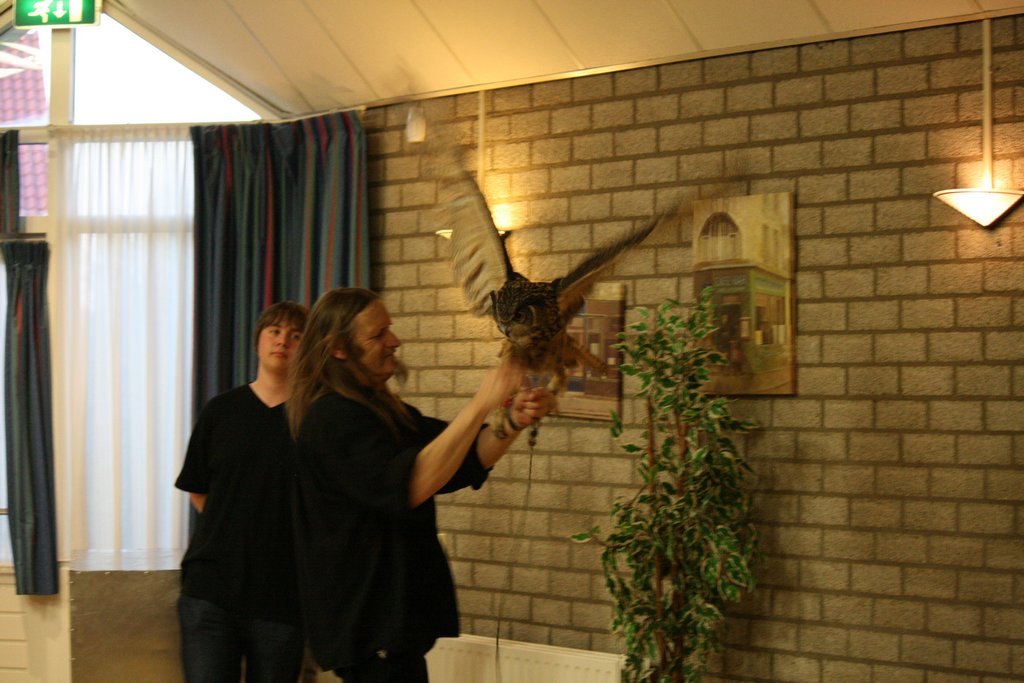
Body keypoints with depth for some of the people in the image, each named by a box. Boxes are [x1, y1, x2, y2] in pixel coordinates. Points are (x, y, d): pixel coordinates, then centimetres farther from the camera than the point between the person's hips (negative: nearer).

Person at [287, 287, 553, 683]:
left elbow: (467, 460, 7)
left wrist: (512, 422, -13)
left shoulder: (383, 411, 13)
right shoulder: (332, 419, -17)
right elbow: (408, 486, -30)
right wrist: (481, 404, -30)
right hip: (367, 621, -9)